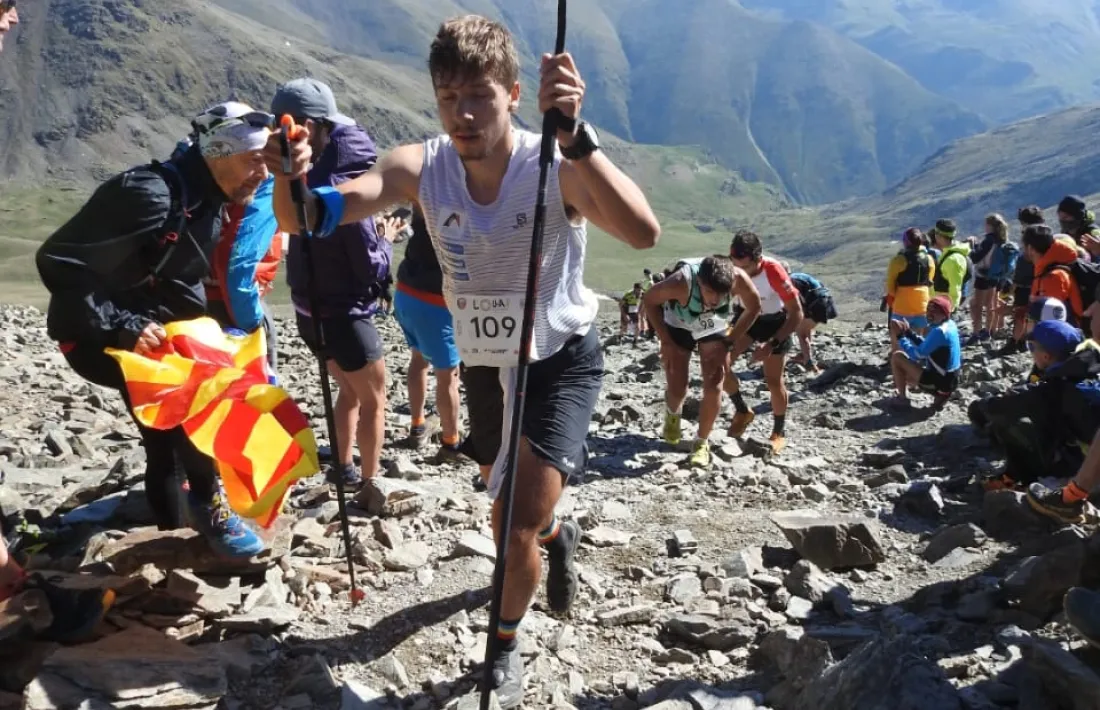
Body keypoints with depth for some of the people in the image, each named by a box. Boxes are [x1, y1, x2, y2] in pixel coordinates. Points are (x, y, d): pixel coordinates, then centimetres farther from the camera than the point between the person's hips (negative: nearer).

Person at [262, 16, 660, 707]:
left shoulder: (555, 167, -27)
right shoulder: (422, 167, -17)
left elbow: (643, 232, -45)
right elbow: (310, 218, -24)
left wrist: (575, 135, -55)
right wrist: (292, 180, -46)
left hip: (563, 361, -4)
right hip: (485, 364, 4)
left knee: (519, 528, -14)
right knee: (511, 513, 24)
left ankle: (505, 644, 17)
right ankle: (558, 535, 61)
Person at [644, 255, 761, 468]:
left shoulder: (739, 279, -35)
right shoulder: (681, 282, -41)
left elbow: (753, 308, -13)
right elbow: (650, 300, -20)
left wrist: (728, 343, -16)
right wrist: (665, 342, -21)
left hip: (714, 329, 2)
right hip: (679, 327, -1)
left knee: (714, 387, -10)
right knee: (677, 389, -5)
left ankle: (702, 442, 9)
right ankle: (672, 414, 32)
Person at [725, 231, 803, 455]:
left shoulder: (773, 271, -35)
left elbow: (796, 314, -27)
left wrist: (771, 344, -33)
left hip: (776, 320, -3)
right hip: (748, 316, 4)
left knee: (774, 380, -3)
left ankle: (779, 432, 19)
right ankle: (742, 411, 11)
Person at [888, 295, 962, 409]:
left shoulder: (939, 331, -26)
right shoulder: (950, 325, 4)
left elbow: (918, 354, -22)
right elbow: (926, 346, 13)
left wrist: (900, 336, -14)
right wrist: (909, 333, 4)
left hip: (940, 382, -11)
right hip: (949, 380, 11)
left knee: (897, 357, -7)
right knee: (906, 375, 32)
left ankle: (902, 398, 1)